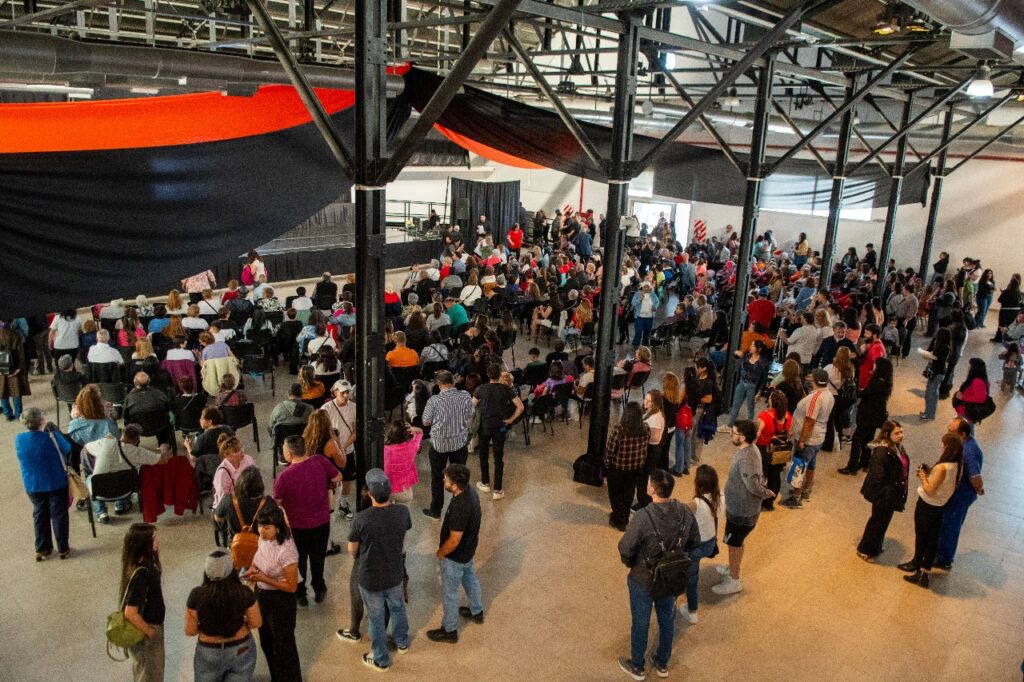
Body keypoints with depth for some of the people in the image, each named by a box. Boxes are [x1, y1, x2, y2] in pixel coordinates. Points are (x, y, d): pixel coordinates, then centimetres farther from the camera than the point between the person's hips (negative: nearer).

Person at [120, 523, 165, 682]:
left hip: (151, 624, 8)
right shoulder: (140, 574, -34)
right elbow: (130, 614, -32)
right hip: (144, 631, -8)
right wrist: (151, 632, -18)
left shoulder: (146, 563, -7)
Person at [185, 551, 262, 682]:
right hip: (241, 650, 0)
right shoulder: (244, 592, -18)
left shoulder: (197, 595, -19)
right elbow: (256, 623, -7)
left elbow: (190, 631, -11)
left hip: (209, 653, 0)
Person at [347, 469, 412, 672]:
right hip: (395, 573, 3)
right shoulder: (402, 512, -20)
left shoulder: (361, 519, -30)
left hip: (370, 578, -3)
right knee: (397, 607, 30)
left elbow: (352, 550, -11)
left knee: (376, 619, 20)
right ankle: (402, 642, 54)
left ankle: (381, 660, 39)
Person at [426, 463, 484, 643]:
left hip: (456, 555, -9)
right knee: (470, 578, 30)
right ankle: (477, 612, 52)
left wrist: (441, 552, -13)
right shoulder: (470, 492, -12)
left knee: (449, 592, 11)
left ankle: (449, 631, 30)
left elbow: (454, 540, -29)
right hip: (468, 549, 9)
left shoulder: (460, 507, -39)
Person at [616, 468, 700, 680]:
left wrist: (631, 563, -1)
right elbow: (694, 543, -2)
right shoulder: (685, 512, -16)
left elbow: (625, 549, -23)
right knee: (667, 620, 25)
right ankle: (662, 663, 45)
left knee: (640, 624, 18)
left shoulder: (643, 517, -33)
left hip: (643, 581, -4)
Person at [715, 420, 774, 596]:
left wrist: (767, 494, -17)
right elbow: (759, 476, 10)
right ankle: (733, 568, 47)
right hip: (741, 507, 9)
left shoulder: (745, 458, -33)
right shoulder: (751, 449, -1)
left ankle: (734, 581, 23)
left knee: (734, 543, 8)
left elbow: (754, 486, -35)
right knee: (737, 542, 27)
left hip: (741, 510, -9)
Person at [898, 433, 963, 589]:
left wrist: (923, 476, -9)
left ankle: (917, 564, 30)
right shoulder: (958, 466, -5)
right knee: (932, 539, 14)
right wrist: (930, 472, 3)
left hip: (926, 505, -7)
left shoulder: (942, 467, -28)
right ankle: (925, 571, 23)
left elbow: (929, 490, -23)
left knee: (921, 536, 13)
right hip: (940, 507, 7)